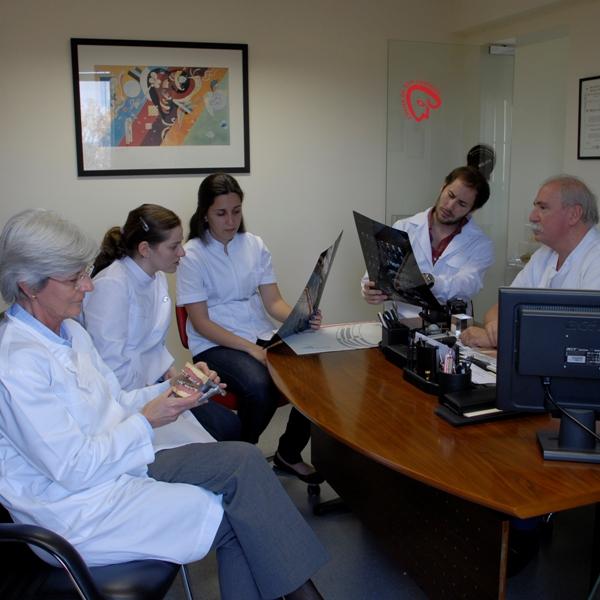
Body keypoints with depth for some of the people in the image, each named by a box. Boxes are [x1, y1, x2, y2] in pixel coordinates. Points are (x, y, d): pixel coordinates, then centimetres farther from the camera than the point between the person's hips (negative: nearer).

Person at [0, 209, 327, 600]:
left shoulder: (69, 331, 7)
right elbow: (75, 470, -22)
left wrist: (173, 389, -3)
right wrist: (147, 421, -14)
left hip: (120, 463, 9)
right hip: (78, 514, -9)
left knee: (242, 458, -8)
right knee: (237, 513, -14)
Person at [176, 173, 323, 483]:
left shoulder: (254, 245, 8)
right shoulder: (192, 255, -6)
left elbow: (274, 302, 5)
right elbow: (201, 322, -10)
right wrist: (250, 349, -20)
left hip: (261, 334, 5)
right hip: (215, 343, -4)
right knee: (260, 385, -34)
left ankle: (289, 453, 5)